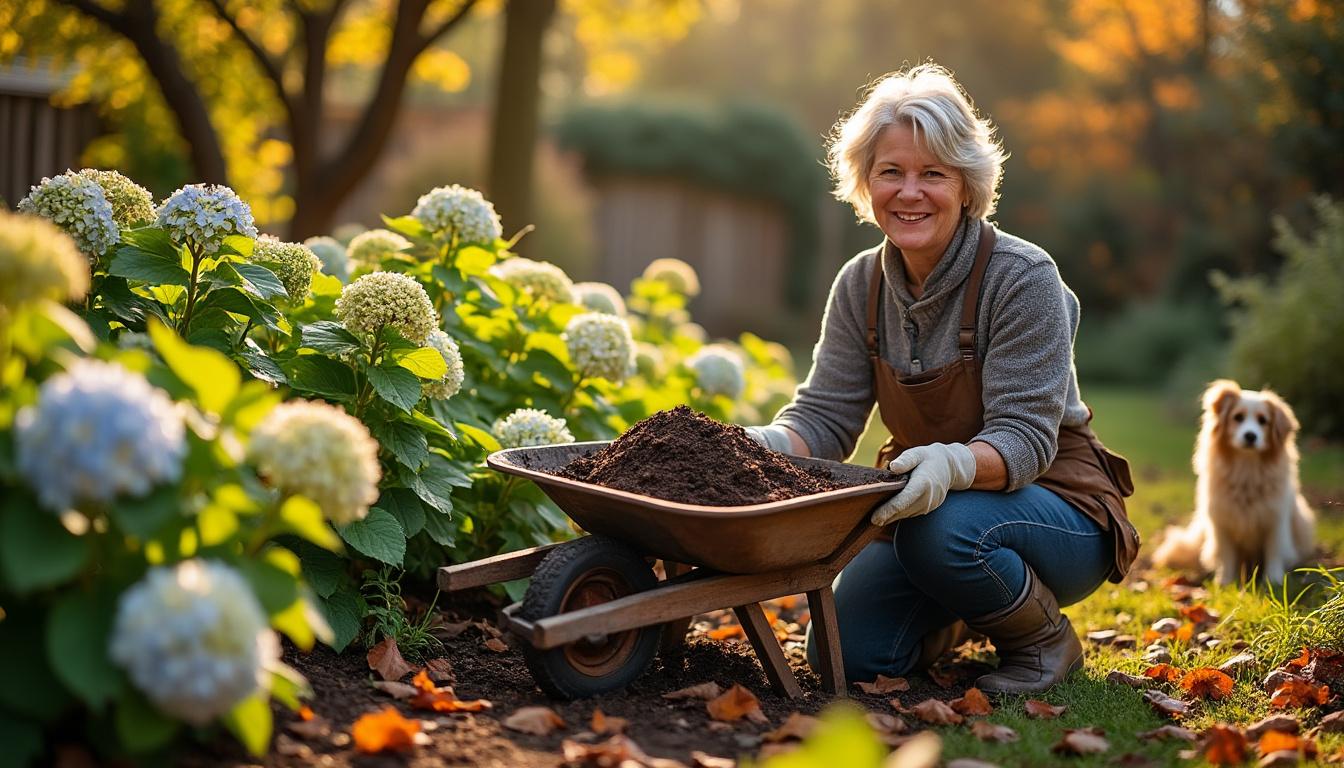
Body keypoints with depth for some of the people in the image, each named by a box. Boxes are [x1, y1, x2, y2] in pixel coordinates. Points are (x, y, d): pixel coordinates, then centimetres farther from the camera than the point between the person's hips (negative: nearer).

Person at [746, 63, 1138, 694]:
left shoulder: (1022, 278, -20)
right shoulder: (860, 286, -3)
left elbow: (1025, 438, -25)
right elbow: (826, 413, -8)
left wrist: (951, 464, -48)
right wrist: (767, 445, -31)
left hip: (1053, 500, -5)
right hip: (926, 505, 5)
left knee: (944, 529, -37)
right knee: (845, 653, -13)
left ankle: (1045, 639, -5)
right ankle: (949, 620, 21)